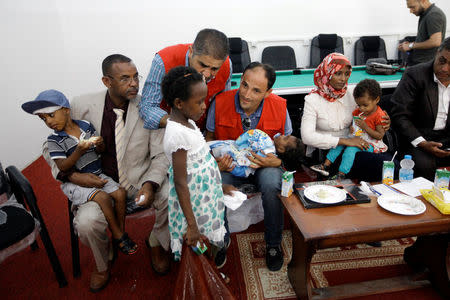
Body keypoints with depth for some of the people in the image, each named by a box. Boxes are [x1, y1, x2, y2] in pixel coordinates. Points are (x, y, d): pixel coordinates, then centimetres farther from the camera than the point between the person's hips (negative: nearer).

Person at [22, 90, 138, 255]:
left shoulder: (87, 126, 2)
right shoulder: (54, 139, -8)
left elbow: (101, 151, 10)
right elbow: (62, 167, -16)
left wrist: (99, 144, -15)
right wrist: (79, 151, -29)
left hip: (97, 174, 4)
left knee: (120, 193, -15)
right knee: (103, 197, -26)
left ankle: (121, 232, 4)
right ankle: (118, 236, -7)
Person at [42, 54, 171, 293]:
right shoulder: (81, 106, -7)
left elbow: (161, 155, -7)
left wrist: (150, 184, -25)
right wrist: (72, 175, -13)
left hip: (141, 179, 0)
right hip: (100, 184, 0)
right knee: (86, 222, -26)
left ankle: (156, 243, 10)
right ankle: (103, 262, 14)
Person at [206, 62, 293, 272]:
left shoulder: (279, 107, -14)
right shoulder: (220, 103, -15)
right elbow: (210, 138, 1)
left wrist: (277, 161, -21)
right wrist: (217, 162, -18)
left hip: (265, 164, 0)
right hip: (230, 164, 1)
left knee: (271, 185, -33)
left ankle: (273, 244, -4)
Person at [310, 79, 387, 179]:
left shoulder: (379, 115, -15)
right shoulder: (358, 111, 6)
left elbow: (380, 136, -17)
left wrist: (365, 127, -26)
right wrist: (351, 127, -4)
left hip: (369, 144, -8)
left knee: (351, 148, -31)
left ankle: (341, 175, -31)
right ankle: (326, 165, -14)